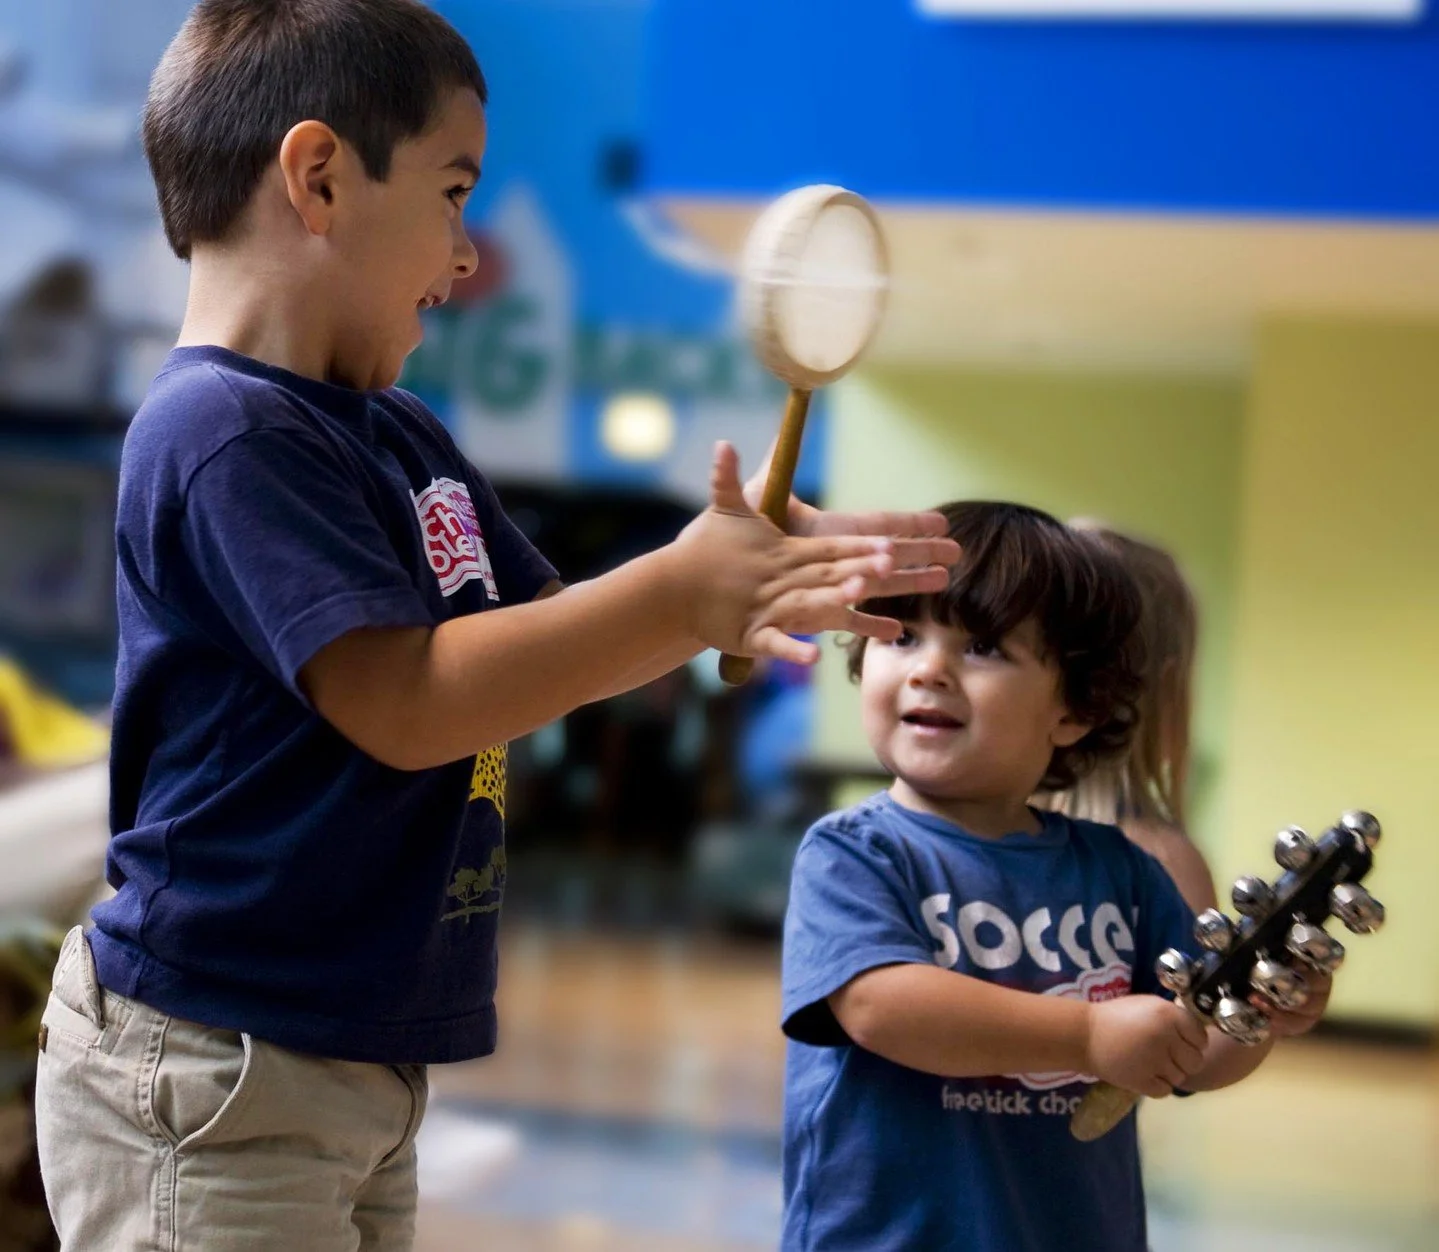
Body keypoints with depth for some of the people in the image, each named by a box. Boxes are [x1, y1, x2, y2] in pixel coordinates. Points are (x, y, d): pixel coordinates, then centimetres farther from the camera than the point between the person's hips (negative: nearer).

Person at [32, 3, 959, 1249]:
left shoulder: (403, 438, 13)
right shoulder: (223, 433, -18)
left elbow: (547, 640, 18)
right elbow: (402, 702, -25)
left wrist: (754, 574, -1)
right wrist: (681, 588, -23)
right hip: (212, 1071, -10)